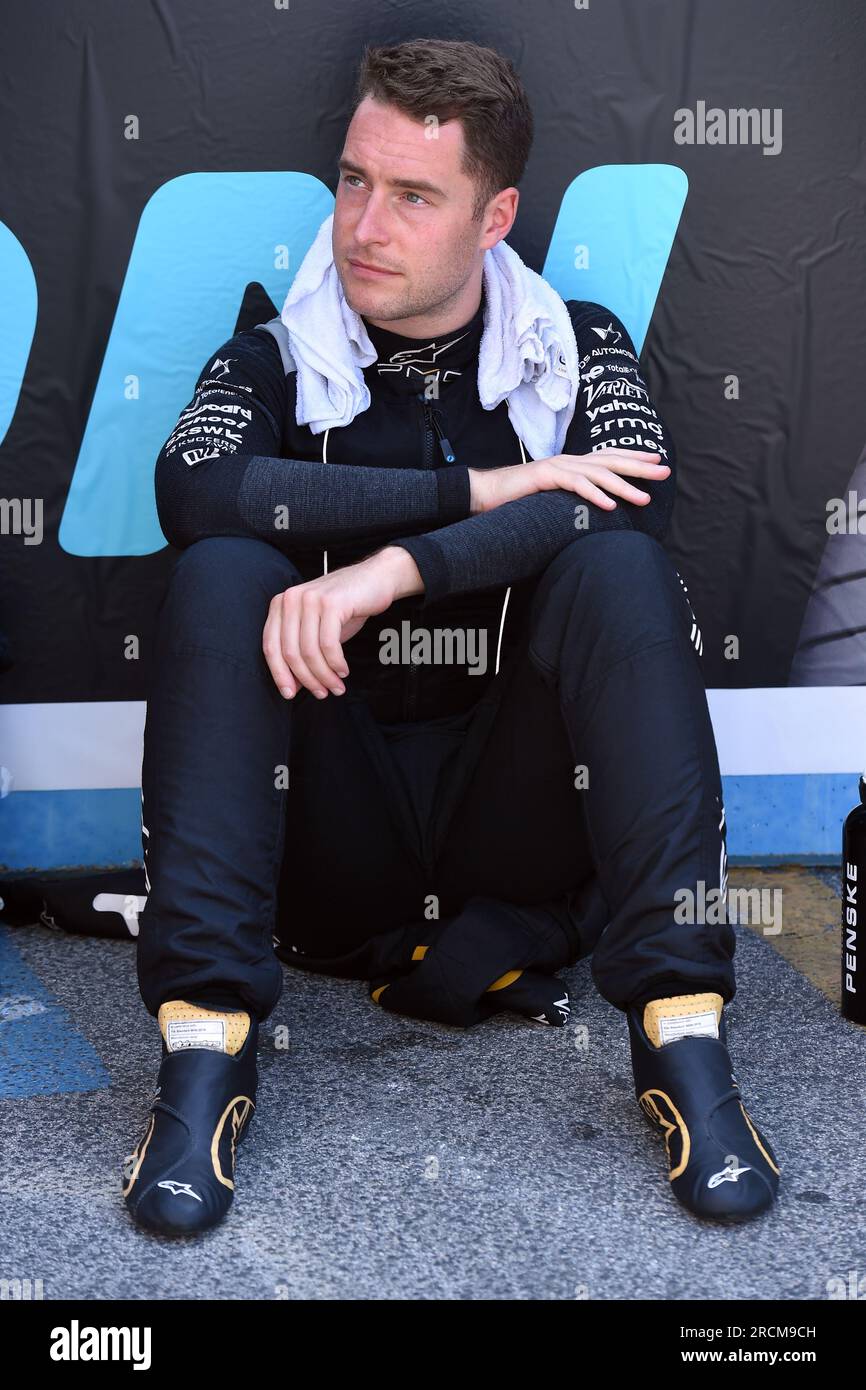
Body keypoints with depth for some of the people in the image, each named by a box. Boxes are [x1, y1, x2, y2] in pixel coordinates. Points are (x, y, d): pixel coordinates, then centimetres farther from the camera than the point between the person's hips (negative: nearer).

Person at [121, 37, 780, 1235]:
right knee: (225, 574, -22)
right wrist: (481, 487, -21)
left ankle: (682, 1032, -30)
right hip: (333, 842, 0)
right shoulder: (275, 360, 5)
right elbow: (192, 488, -18)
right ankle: (205, 1045, -30)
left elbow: (639, 494, -16)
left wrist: (392, 569, -29)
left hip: (519, 819, 0)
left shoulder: (578, 348, 7)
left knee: (618, 565, -23)